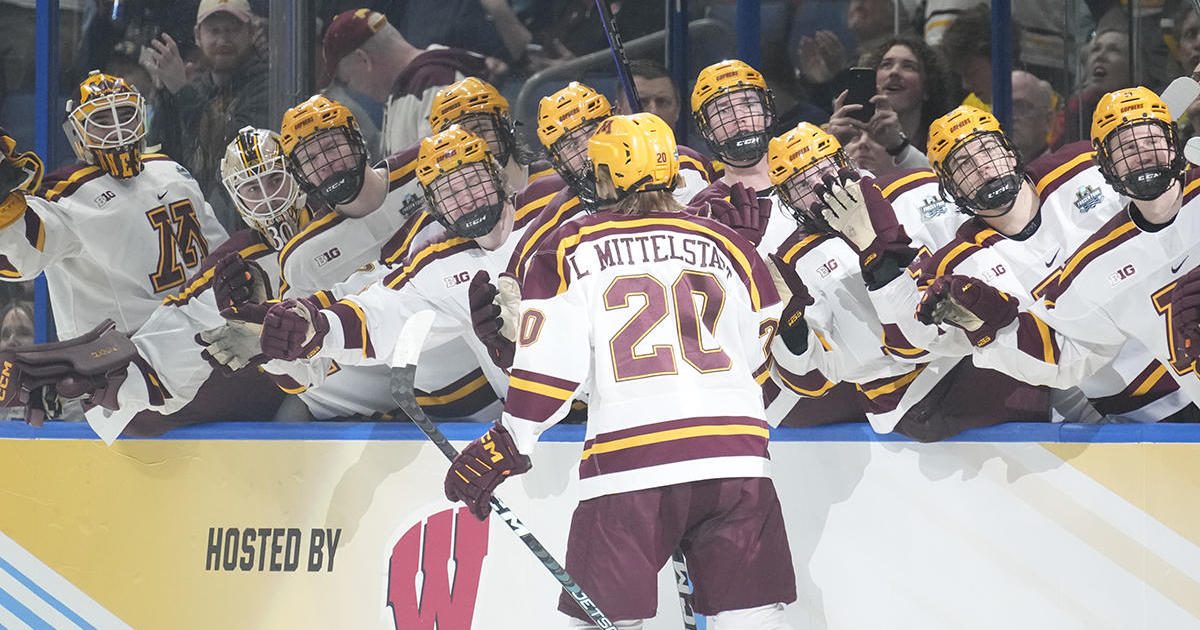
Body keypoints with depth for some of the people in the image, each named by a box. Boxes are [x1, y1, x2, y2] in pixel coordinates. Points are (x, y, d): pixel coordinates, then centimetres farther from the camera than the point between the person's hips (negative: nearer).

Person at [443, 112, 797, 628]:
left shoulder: (569, 251, 6)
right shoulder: (727, 246, 15)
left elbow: (549, 366, 0)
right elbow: (764, 360, 20)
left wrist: (506, 446, 9)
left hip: (628, 463, -3)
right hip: (736, 458, 3)